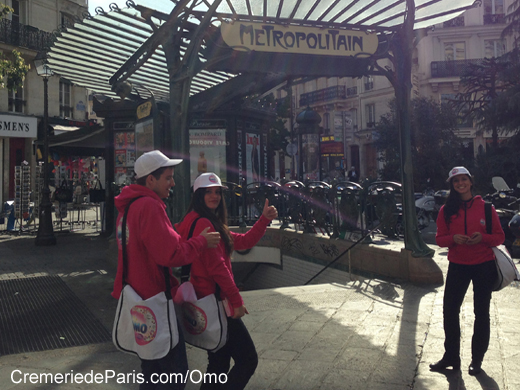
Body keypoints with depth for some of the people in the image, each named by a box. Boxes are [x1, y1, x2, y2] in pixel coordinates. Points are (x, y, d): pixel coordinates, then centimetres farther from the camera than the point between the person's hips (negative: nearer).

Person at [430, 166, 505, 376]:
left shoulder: (485, 207, -1)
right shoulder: (446, 210, 3)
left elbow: (499, 237, 1)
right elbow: (440, 239, 4)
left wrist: (483, 237, -19)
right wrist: (453, 238, -16)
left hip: (484, 266, -1)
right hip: (457, 265, 2)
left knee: (481, 313, 8)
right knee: (450, 310, 3)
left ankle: (477, 359, 23)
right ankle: (451, 356, 21)